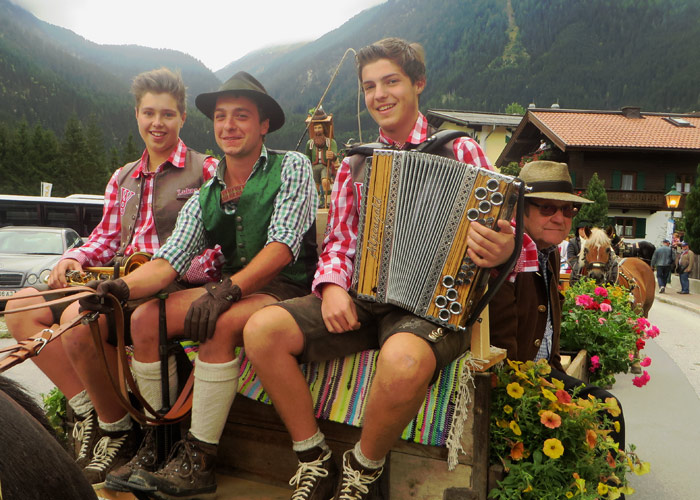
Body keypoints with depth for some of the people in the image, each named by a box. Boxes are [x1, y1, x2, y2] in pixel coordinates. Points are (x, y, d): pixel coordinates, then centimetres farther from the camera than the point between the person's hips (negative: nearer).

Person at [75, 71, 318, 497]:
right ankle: (156, 444, 2)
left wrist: (227, 290, -28)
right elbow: (170, 260, 1)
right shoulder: (206, 197, 12)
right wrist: (123, 287, -20)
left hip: (288, 291, -6)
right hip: (233, 291, 6)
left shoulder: (291, 167, -4)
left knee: (219, 323, -33)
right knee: (144, 318, -9)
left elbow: (282, 247, -16)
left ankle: (199, 462, -19)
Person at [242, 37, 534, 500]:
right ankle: (314, 459, -1)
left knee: (403, 361, -38)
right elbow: (339, 242, 13)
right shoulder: (355, 165, 17)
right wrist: (332, 286, -9)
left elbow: (495, 233, 1)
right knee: (262, 330, -19)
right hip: (360, 298, 4)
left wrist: (501, 251, -24)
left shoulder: (460, 152, 5)